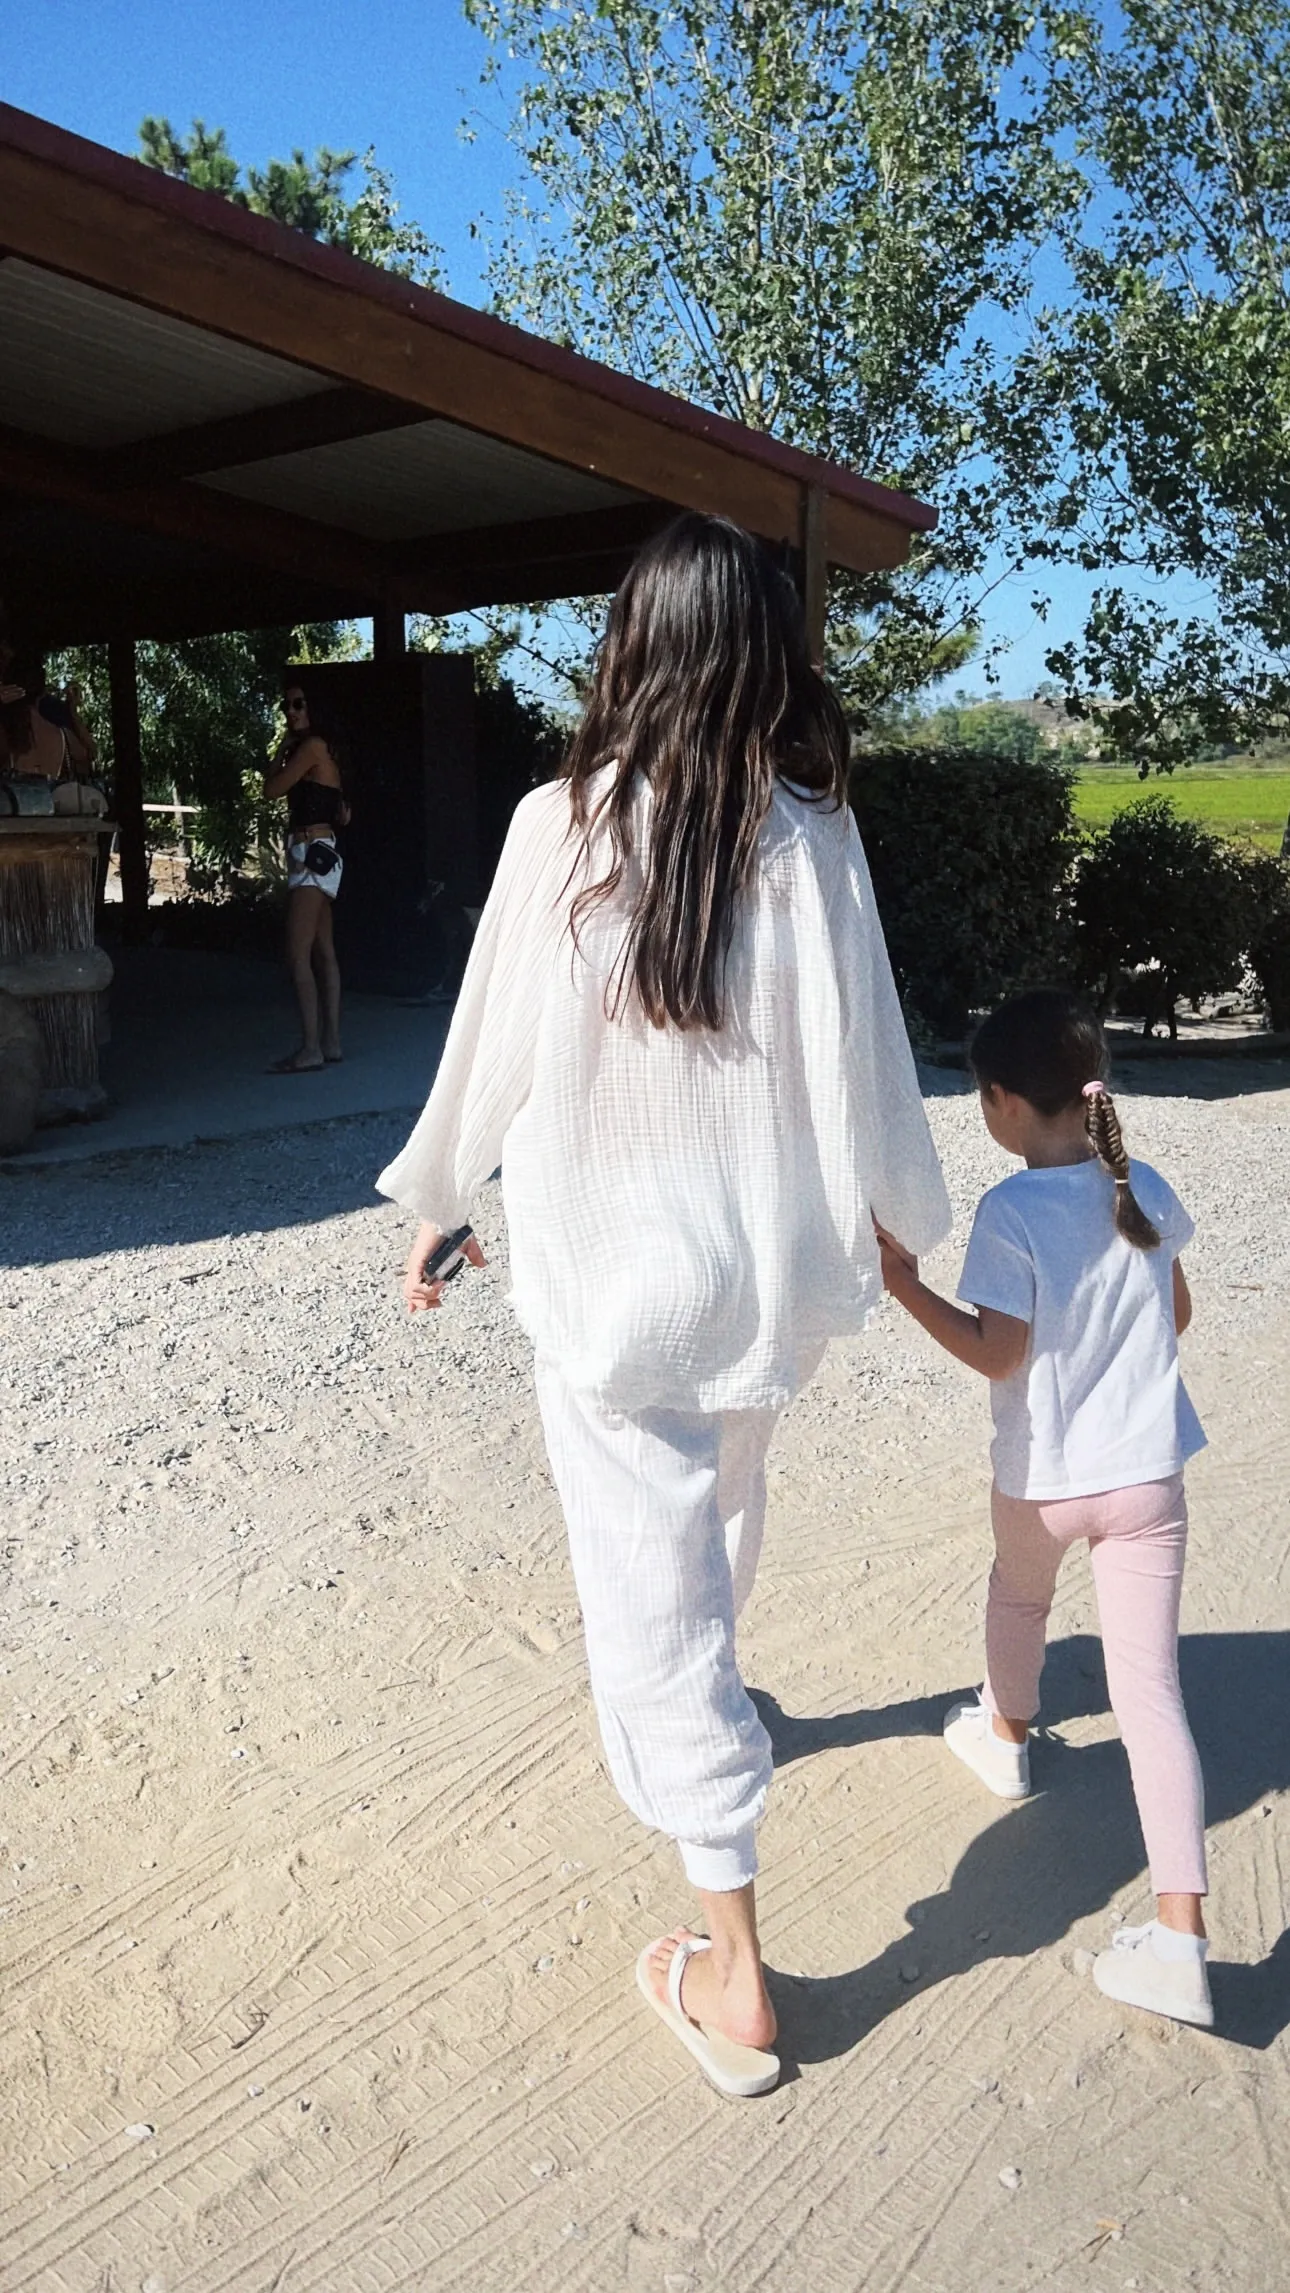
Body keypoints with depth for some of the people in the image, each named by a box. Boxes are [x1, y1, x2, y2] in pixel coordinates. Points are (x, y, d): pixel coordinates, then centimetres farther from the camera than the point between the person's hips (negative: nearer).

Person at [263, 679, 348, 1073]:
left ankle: (310, 1049, -16)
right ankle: (331, 1041, 11)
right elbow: (342, 815, 20)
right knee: (323, 952, 9)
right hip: (320, 854, 11)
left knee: (298, 955, -14)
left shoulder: (312, 745, -10)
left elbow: (271, 787, -12)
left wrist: (283, 747, -1)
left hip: (311, 854, -11)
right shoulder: (324, 749, 18)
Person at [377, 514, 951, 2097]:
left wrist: (438, 1205, 12)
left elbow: (493, 1046, -4)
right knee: (718, 1518, 29)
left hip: (609, 1268, -3)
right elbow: (858, 1058, -4)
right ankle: (695, 1718, 56)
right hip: (771, 1261, 3)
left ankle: (731, 1975, 15)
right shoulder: (813, 835, -9)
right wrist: (896, 1221, 12)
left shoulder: (560, 822, -11)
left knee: (655, 1586, 6)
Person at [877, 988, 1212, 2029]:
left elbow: (998, 1355, -16)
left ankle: (1008, 1735, 55)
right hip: (1149, 1474, 4)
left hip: (1044, 1477, -3)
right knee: (1150, 1689, 4)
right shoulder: (1148, 1191, -2)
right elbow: (1175, 1316, 11)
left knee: (1019, 1594, 29)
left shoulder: (1012, 1212, -20)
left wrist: (903, 1282, -12)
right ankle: (1181, 1940, 0)